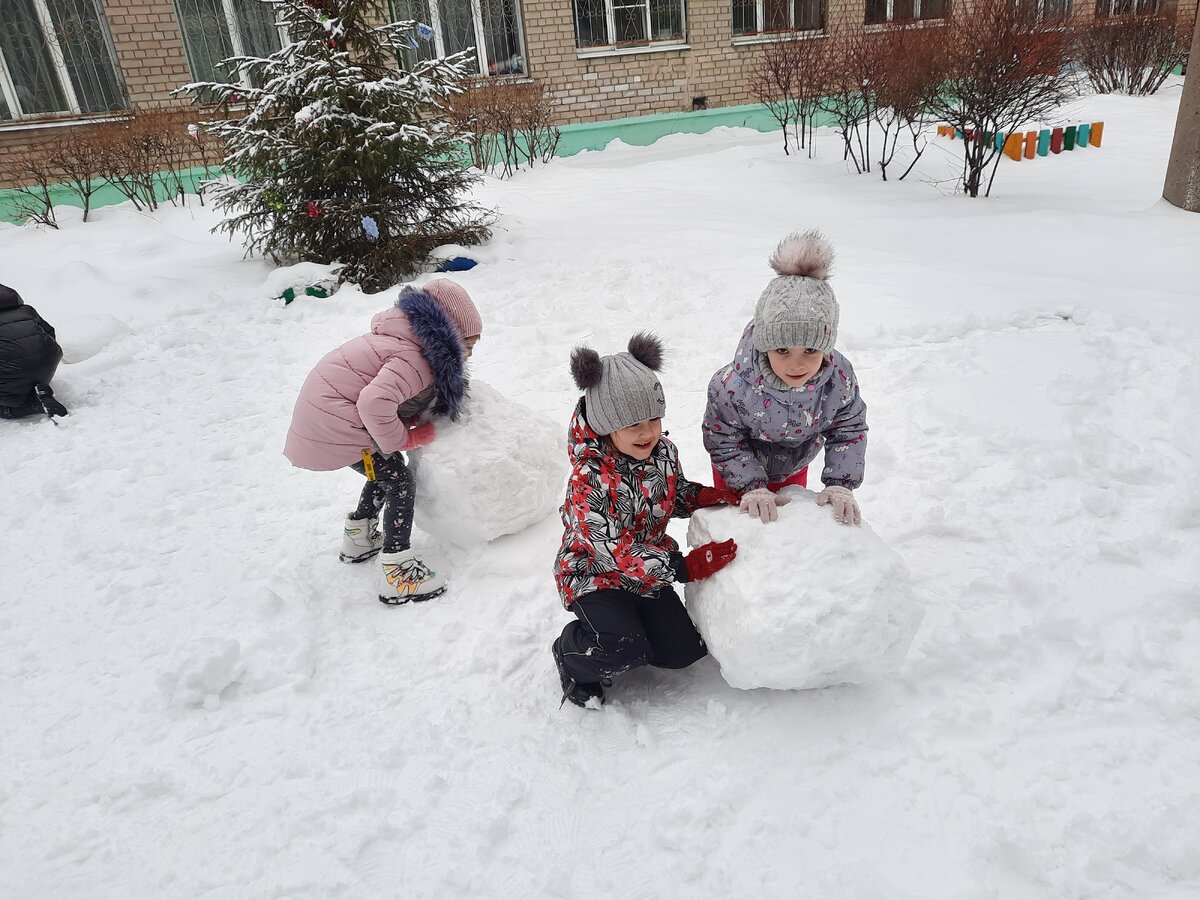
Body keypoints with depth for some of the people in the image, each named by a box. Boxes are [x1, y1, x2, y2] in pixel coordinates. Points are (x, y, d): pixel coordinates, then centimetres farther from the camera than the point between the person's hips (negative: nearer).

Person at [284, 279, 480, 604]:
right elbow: (375, 402, -36)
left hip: (325, 405, 10)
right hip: (333, 419, -10)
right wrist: (403, 439, -20)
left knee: (387, 469, 22)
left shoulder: (416, 341, 9)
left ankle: (358, 539, 37)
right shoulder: (414, 358, -23)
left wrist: (415, 425, -1)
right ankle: (397, 575, -1)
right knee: (400, 484, -6)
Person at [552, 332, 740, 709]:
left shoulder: (664, 452, -8)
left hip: (647, 570, 7)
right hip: (593, 574, -7)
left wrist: (723, 497, -9)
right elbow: (614, 552, -31)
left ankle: (617, 633, 24)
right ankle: (571, 655, 6)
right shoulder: (589, 480, -30)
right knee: (626, 651, -26)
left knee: (683, 650, 1)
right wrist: (685, 567, -33)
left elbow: (678, 495, 12)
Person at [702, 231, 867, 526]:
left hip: (794, 468, 3)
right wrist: (751, 487, -28)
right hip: (741, 469, -3)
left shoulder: (839, 377, -30)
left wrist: (840, 485, -20)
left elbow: (850, 429, -13)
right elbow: (723, 441, -24)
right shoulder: (733, 386, -40)